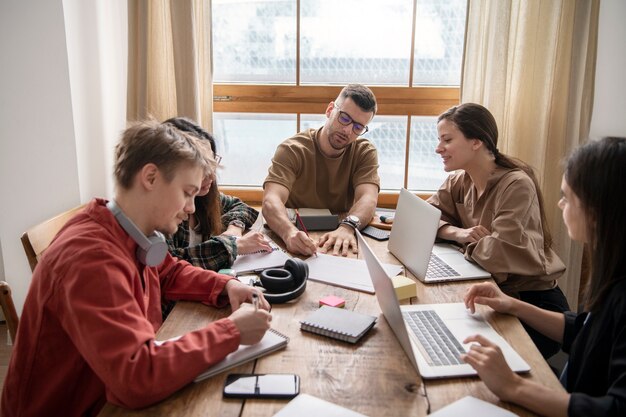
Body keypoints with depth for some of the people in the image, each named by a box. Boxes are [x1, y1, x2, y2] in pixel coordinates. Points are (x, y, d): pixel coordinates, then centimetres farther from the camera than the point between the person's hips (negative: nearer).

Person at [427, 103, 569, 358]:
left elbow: (500, 252, -30)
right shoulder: (459, 182, 1)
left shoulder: (516, 185, -22)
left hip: (533, 303, -6)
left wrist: (469, 242, -11)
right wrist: (458, 233, -19)